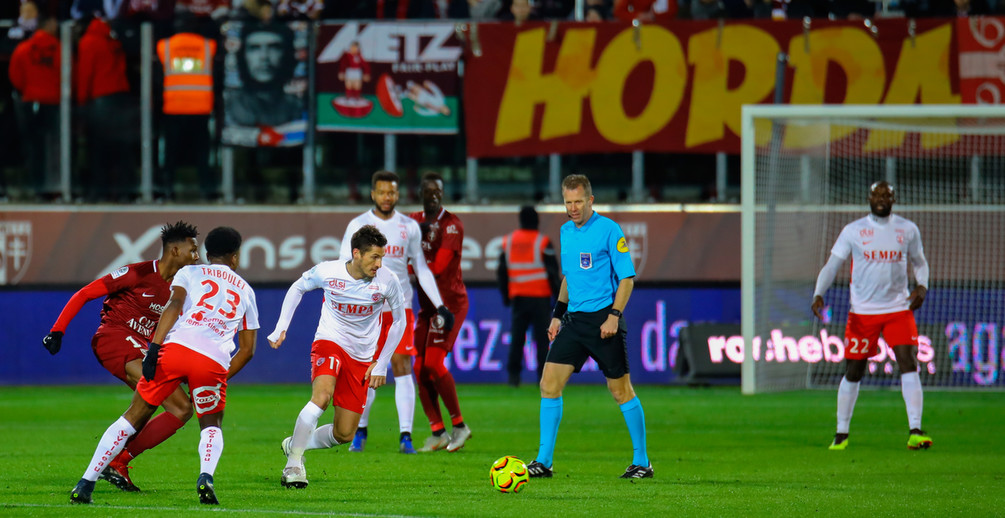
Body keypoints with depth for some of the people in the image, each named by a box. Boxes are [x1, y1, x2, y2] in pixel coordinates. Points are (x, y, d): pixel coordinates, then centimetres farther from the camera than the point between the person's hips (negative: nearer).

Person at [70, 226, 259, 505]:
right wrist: (223, 378, 36)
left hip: (177, 346, -1)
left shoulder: (190, 273, 21)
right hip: (214, 361, 1)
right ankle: (206, 476, -10)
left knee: (134, 417, 10)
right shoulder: (246, 291, 29)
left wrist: (154, 347, -8)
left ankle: (86, 484, 8)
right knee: (211, 425, 22)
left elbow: (174, 304, 0)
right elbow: (247, 349, 27)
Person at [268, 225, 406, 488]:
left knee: (344, 434, 1)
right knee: (322, 396, -33)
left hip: (361, 358, 3)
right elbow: (297, 288, 8)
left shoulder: (387, 280, -12)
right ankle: (293, 464, -23)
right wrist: (281, 327, 0)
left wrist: (382, 364, 1)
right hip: (329, 342, -3)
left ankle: (295, 445, 28)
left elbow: (399, 320, 4)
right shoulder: (327, 272, -14)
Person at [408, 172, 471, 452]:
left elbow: (439, 266, -20)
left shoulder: (451, 225, -11)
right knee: (420, 368, 0)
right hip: (426, 304, 7)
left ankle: (459, 425, -3)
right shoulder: (415, 220, 12)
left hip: (450, 301, -7)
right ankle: (438, 432, 9)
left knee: (433, 363, -16)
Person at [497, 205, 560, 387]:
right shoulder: (542, 242, -6)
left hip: (517, 297, 3)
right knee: (542, 337, -1)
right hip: (540, 297, -3)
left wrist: (505, 295, 18)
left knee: (516, 337, 6)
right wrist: (557, 295, 0)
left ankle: (513, 373, -2)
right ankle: (543, 375, -5)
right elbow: (552, 271, -7)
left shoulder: (508, 241, 7)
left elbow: (501, 271, 10)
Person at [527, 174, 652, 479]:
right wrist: (558, 314, 16)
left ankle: (641, 462, 10)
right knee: (549, 383, -4)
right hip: (574, 318, 6)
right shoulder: (566, 232, 13)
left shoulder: (608, 230, -8)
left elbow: (627, 277, -9)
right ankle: (544, 461, 0)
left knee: (621, 390, -1)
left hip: (603, 318, -6)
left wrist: (614, 316, -18)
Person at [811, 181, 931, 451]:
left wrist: (922, 287, -2)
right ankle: (841, 434, 18)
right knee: (853, 372, 4)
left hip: (898, 309, 1)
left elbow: (919, 262, 18)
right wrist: (818, 295, -15)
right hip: (862, 312, -1)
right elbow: (832, 265, 0)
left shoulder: (908, 230, 6)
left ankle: (915, 431, -16)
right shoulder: (853, 231, 0)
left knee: (909, 363, -14)